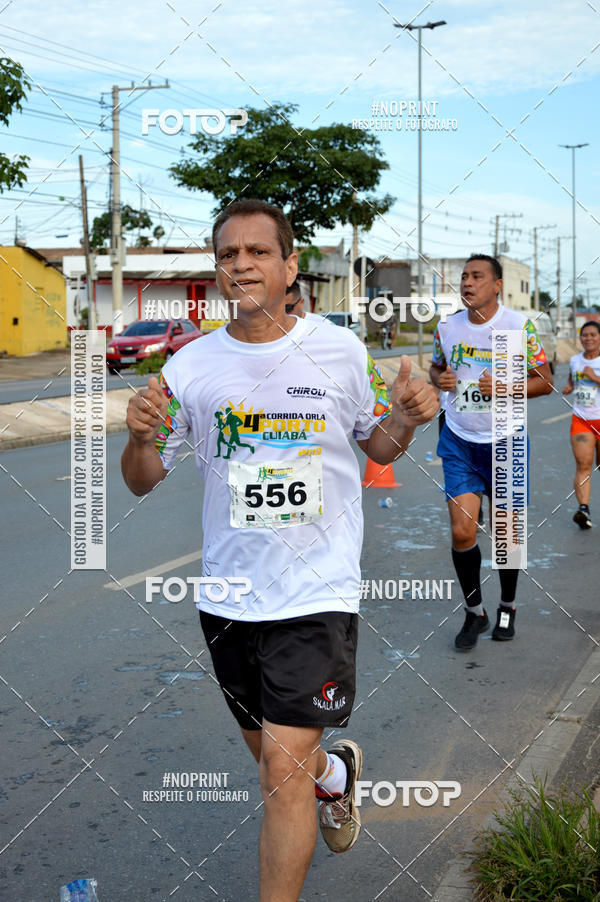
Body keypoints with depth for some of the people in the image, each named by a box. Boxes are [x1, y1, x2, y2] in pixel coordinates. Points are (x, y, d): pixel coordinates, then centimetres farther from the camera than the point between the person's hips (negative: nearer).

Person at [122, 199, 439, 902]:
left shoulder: (341, 351, -3)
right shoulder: (190, 366, -2)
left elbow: (378, 447, 11)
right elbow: (142, 481, 4)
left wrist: (406, 417, -11)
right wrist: (139, 437, -19)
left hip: (317, 591, -3)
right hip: (228, 597, 3)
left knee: (283, 766, -10)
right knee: (270, 754, 20)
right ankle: (335, 771, 54)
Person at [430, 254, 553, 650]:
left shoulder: (519, 325, -9)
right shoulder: (448, 326, 1)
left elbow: (545, 380, -5)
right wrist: (439, 378, -5)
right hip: (459, 442, 2)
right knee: (462, 532, -6)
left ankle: (507, 606, 32)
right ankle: (474, 612, 14)